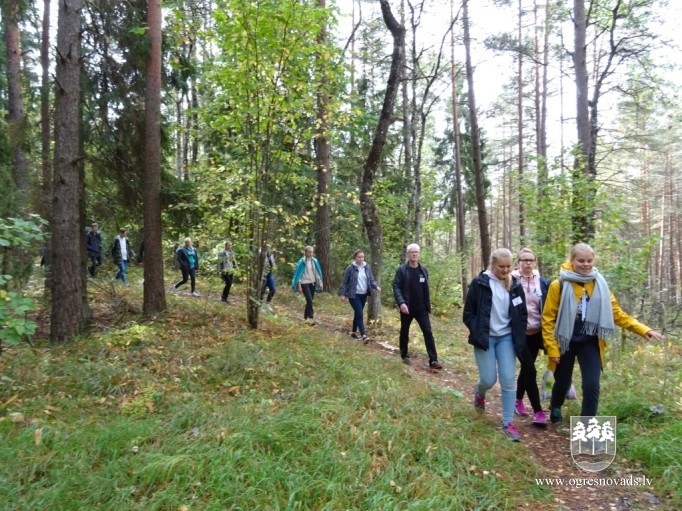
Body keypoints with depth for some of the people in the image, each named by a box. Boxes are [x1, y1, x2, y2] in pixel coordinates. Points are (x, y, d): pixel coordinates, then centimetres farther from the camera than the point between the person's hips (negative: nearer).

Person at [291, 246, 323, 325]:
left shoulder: (315, 261, 5)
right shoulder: (302, 261, -9)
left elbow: (317, 272, 12)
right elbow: (299, 273, -8)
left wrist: (320, 282, 6)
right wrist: (299, 285, -12)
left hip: (312, 283, 5)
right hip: (305, 283, -5)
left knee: (310, 300, 9)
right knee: (309, 300, -15)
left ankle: (305, 317, 22)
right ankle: (311, 318, -12)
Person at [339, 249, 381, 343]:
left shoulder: (367, 267, 4)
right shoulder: (350, 268, -9)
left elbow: (371, 279, 6)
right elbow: (344, 281, -4)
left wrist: (376, 286, -13)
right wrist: (343, 294, -8)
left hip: (364, 295, 5)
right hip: (354, 295, -5)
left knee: (357, 313, 15)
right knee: (360, 314, -13)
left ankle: (353, 332, 30)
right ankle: (364, 335, -17)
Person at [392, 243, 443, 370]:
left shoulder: (423, 270, 6)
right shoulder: (401, 270, -7)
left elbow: (426, 290, 12)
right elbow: (396, 287, -12)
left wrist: (428, 306, 11)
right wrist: (401, 303, -25)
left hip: (421, 308, 3)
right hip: (406, 308, -3)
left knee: (428, 332, -4)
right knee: (404, 333, 11)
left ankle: (433, 360, -2)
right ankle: (404, 356, 30)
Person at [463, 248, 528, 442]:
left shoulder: (515, 286, 2)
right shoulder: (480, 283, -9)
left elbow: (522, 314, 10)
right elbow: (468, 313, -5)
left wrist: (519, 338, 2)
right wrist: (477, 334, -12)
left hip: (506, 338, 3)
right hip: (485, 338, -3)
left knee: (508, 380, -2)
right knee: (489, 380, -2)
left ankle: (508, 423, 10)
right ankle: (479, 391, 35)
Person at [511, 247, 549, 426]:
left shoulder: (541, 282, 4)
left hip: (536, 333, 4)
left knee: (526, 368, 15)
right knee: (530, 370, -9)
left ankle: (518, 400, 33)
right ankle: (538, 412, -4)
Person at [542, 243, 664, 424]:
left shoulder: (600, 285, 1)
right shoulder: (559, 285, -12)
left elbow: (616, 313, 4)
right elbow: (548, 319, -10)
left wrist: (643, 330, -7)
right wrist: (551, 348, -12)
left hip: (590, 343, 2)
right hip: (565, 342, -2)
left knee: (592, 385, -6)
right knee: (563, 383, 13)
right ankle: (555, 409, 45)